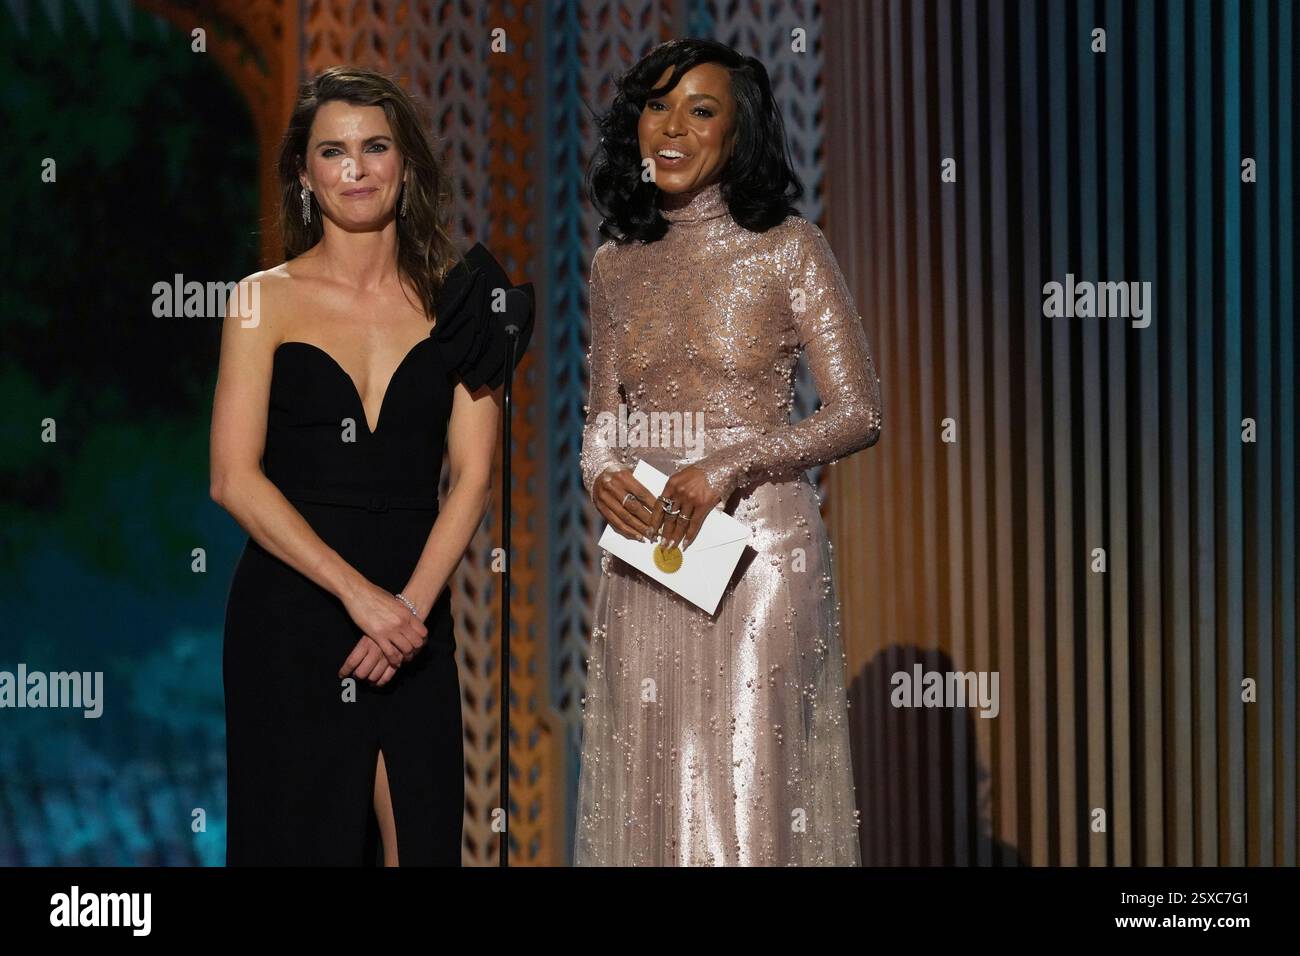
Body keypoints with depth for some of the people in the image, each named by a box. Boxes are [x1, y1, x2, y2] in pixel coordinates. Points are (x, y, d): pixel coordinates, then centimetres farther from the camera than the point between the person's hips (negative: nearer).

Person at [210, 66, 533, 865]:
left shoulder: (453, 297, 5)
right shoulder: (267, 300, 1)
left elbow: (473, 476, 1)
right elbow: (235, 478, -7)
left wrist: (412, 604, -12)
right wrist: (358, 593, -14)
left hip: (412, 617, 2)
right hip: (290, 612, -2)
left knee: (420, 838, 2)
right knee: (304, 837, 3)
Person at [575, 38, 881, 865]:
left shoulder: (788, 248, -4)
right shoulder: (616, 265, 9)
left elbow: (859, 413, -6)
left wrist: (729, 465, -17)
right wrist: (602, 473, -6)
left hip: (762, 551, -4)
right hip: (644, 553, 4)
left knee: (753, 789, -4)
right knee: (650, 787, 7)